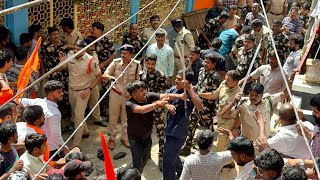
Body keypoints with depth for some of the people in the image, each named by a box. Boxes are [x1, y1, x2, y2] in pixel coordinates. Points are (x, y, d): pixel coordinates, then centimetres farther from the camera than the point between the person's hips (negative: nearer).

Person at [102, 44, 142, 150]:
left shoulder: (136, 65, -11)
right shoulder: (116, 62, -13)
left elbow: (137, 81, -1)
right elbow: (104, 75, -14)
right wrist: (111, 77, -36)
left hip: (128, 95, 1)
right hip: (115, 94, 0)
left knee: (126, 118, 15)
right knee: (113, 117, 11)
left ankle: (124, 138, 34)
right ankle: (112, 138, 29)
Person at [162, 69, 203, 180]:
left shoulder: (190, 95, -21)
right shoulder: (173, 89, -1)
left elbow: (200, 107, -39)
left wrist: (189, 89, -40)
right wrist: (167, 105, -26)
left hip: (178, 133, -8)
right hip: (169, 130, 8)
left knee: (168, 160, -3)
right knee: (172, 155, 29)